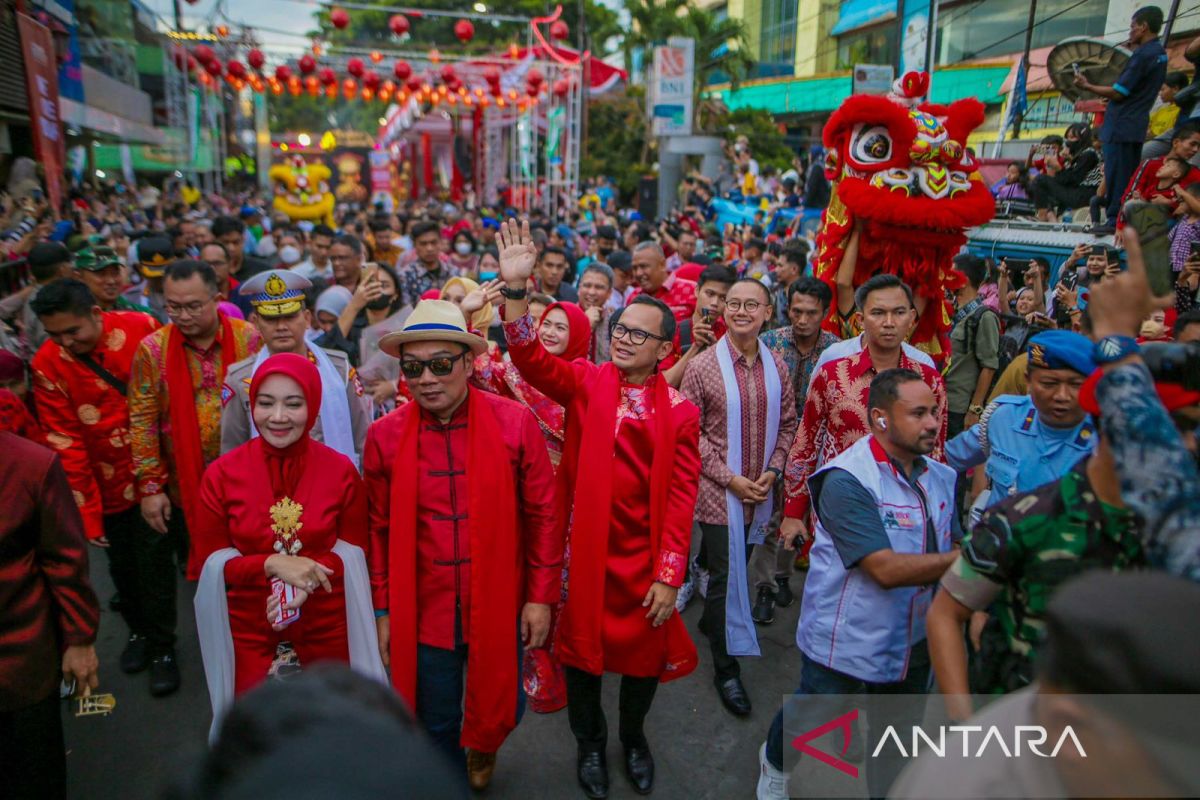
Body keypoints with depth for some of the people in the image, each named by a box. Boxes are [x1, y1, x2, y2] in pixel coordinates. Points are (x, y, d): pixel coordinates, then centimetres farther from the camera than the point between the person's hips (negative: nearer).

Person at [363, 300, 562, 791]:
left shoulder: (516, 424, -11)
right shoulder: (384, 435, -7)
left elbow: (543, 515, -5)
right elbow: (378, 529, 1)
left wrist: (542, 596, -5)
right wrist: (382, 608, 3)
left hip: (500, 604, 0)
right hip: (422, 608, 1)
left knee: (502, 707, 18)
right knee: (435, 723, 16)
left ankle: (484, 746, 54)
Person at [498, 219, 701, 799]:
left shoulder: (680, 411, -4)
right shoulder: (585, 382, -4)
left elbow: (681, 497, -5)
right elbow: (531, 359, -22)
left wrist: (670, 575, -8)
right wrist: (515, 288, -36)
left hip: (646, 556, 1)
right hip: (584, 549, 0)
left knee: (646, 650, 17)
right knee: (582, 645, 16)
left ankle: (633, 736, 47)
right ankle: (590, 741, 43)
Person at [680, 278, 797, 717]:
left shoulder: (777, 366, 2)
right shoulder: (702, 366, -10)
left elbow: (787, 423, 10)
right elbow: (689, 432, -8)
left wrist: (773, 470, -4)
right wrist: (728, 477, -13)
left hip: (760, 491, 4)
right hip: (718, 491, -4)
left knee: (739, 565, 18)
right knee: (725, 573, 2)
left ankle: (711, 622, 45)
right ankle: (726, 668, 18)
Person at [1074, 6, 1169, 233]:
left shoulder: (1142, 55, -15)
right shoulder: (1159, 53, 14)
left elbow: (1118, 93, -17)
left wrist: (1087, 86, -5)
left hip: (1121, 126, -9)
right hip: (1136, 125, 9)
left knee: (1116, 175, -6)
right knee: (1129, 176, 12)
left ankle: (1115, 220, -5)